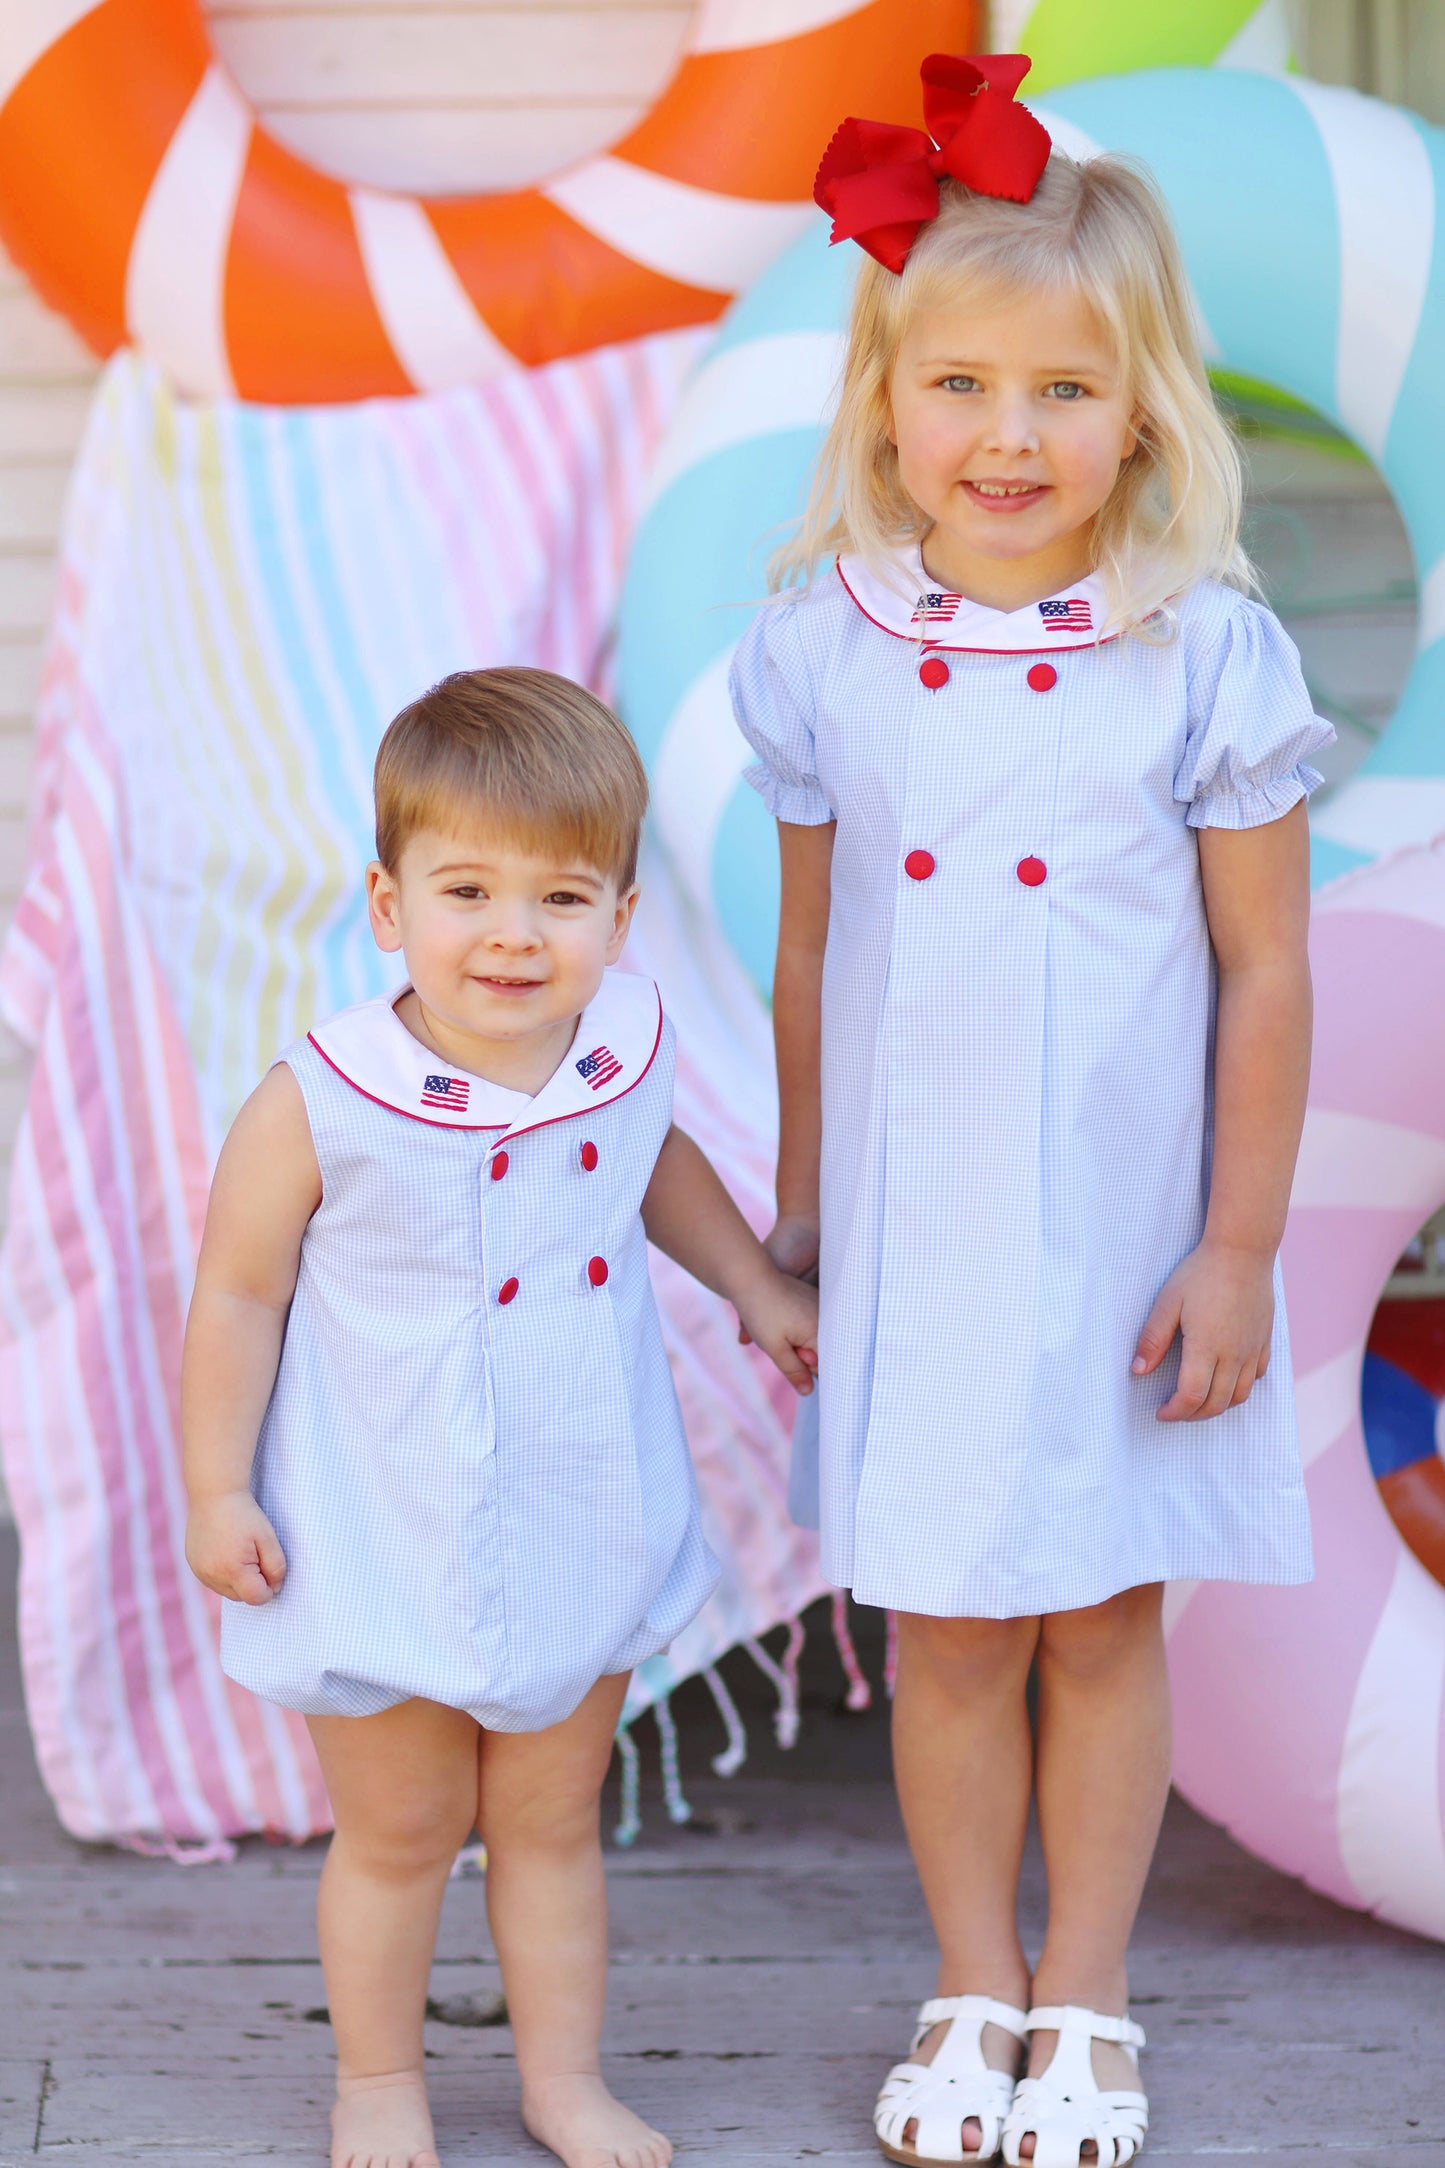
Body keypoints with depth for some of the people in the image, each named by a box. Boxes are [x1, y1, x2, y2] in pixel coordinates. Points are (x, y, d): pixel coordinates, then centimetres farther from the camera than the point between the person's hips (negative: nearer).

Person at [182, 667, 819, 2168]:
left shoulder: (626, 1048, -9)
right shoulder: (320, 1105, -22)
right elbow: (239, 1295, -11)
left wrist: (756, 1284, 18)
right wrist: (218, 1491, -7)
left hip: (577, 1526, 4)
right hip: (383, 1545, -3)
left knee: (552, 1821, 19)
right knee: (398, 1832, 13)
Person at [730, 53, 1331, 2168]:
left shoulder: (1208, 657, -11)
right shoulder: (825, 650, -4)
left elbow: (1267, 972, -6)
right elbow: (812, 956, 6)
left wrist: (1240, 1246, -6)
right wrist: (797, 1211, 11)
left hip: (1123, 1231, -1)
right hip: (914, 1235, 2)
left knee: (1108, 1621, 12)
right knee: (949, 1634, 11)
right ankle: (973, 1991, 29)